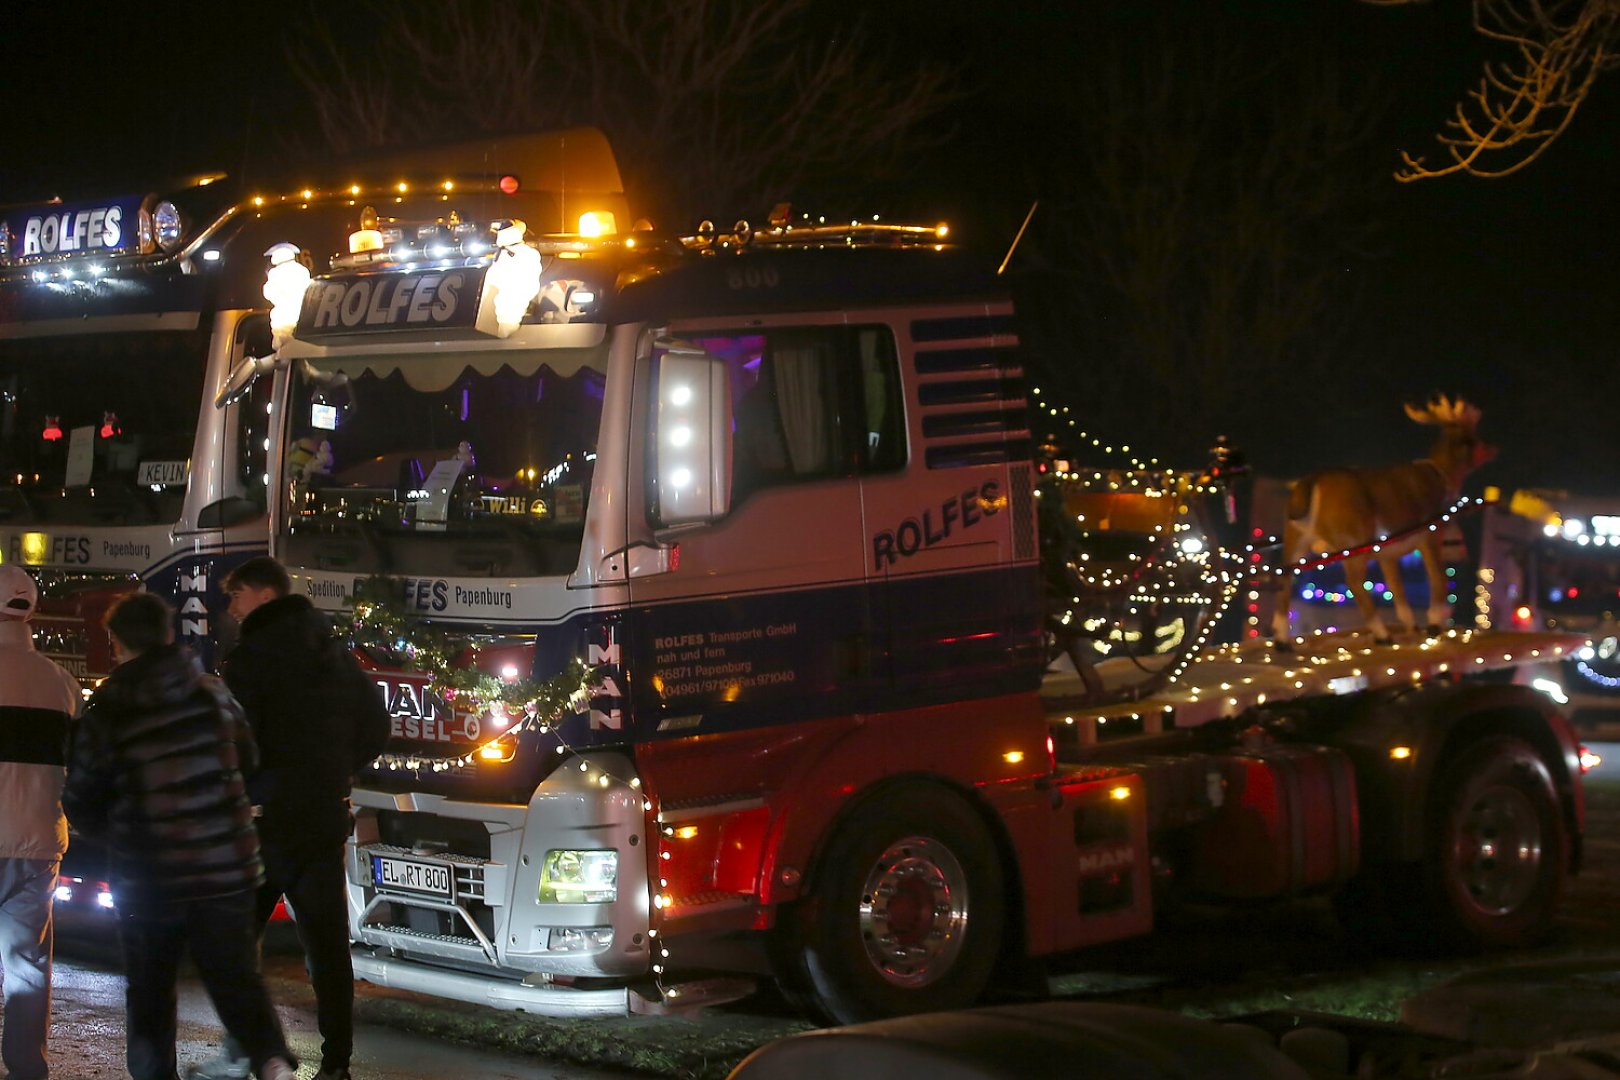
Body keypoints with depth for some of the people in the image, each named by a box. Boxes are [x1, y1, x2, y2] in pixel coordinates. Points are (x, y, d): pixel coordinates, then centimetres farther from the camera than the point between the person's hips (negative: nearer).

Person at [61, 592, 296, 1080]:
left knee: (149, 998, 14)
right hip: (225, 869, 2)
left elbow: (81, 805, -3)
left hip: (146, 878, -2)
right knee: (238, 983, 7)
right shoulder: (212, 693, -1)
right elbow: (248, 760, 13)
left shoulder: (104, 712, -9)